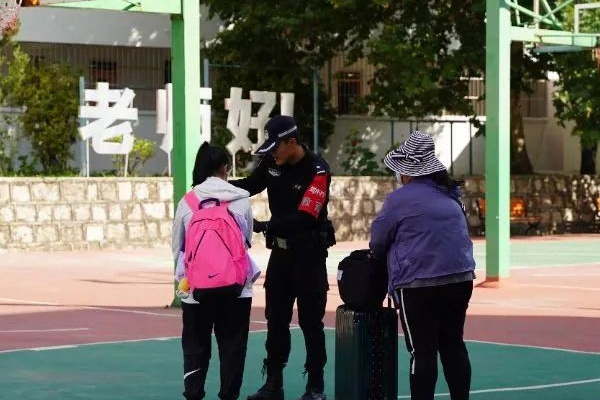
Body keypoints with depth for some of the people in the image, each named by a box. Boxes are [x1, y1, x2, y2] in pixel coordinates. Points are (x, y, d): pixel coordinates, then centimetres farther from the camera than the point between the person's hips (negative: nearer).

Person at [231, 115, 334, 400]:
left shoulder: (316, 170, -20)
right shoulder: (272, 162, -2)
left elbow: (305, 218, -26)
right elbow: (250, 186, 13)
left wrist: (264, 226, -32)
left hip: (309, 253, -6)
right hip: (280, 249, 6)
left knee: (310, 320, -1)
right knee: (276, 318, 9)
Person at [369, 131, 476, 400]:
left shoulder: (400, 199, -6)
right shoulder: (450, 196, 15)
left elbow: (378, 240, 2)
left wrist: (380, 257, 25)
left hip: (419, 284, -7)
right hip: (461, 279, 7)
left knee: (423, 351, -3)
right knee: (453, 345, 13)